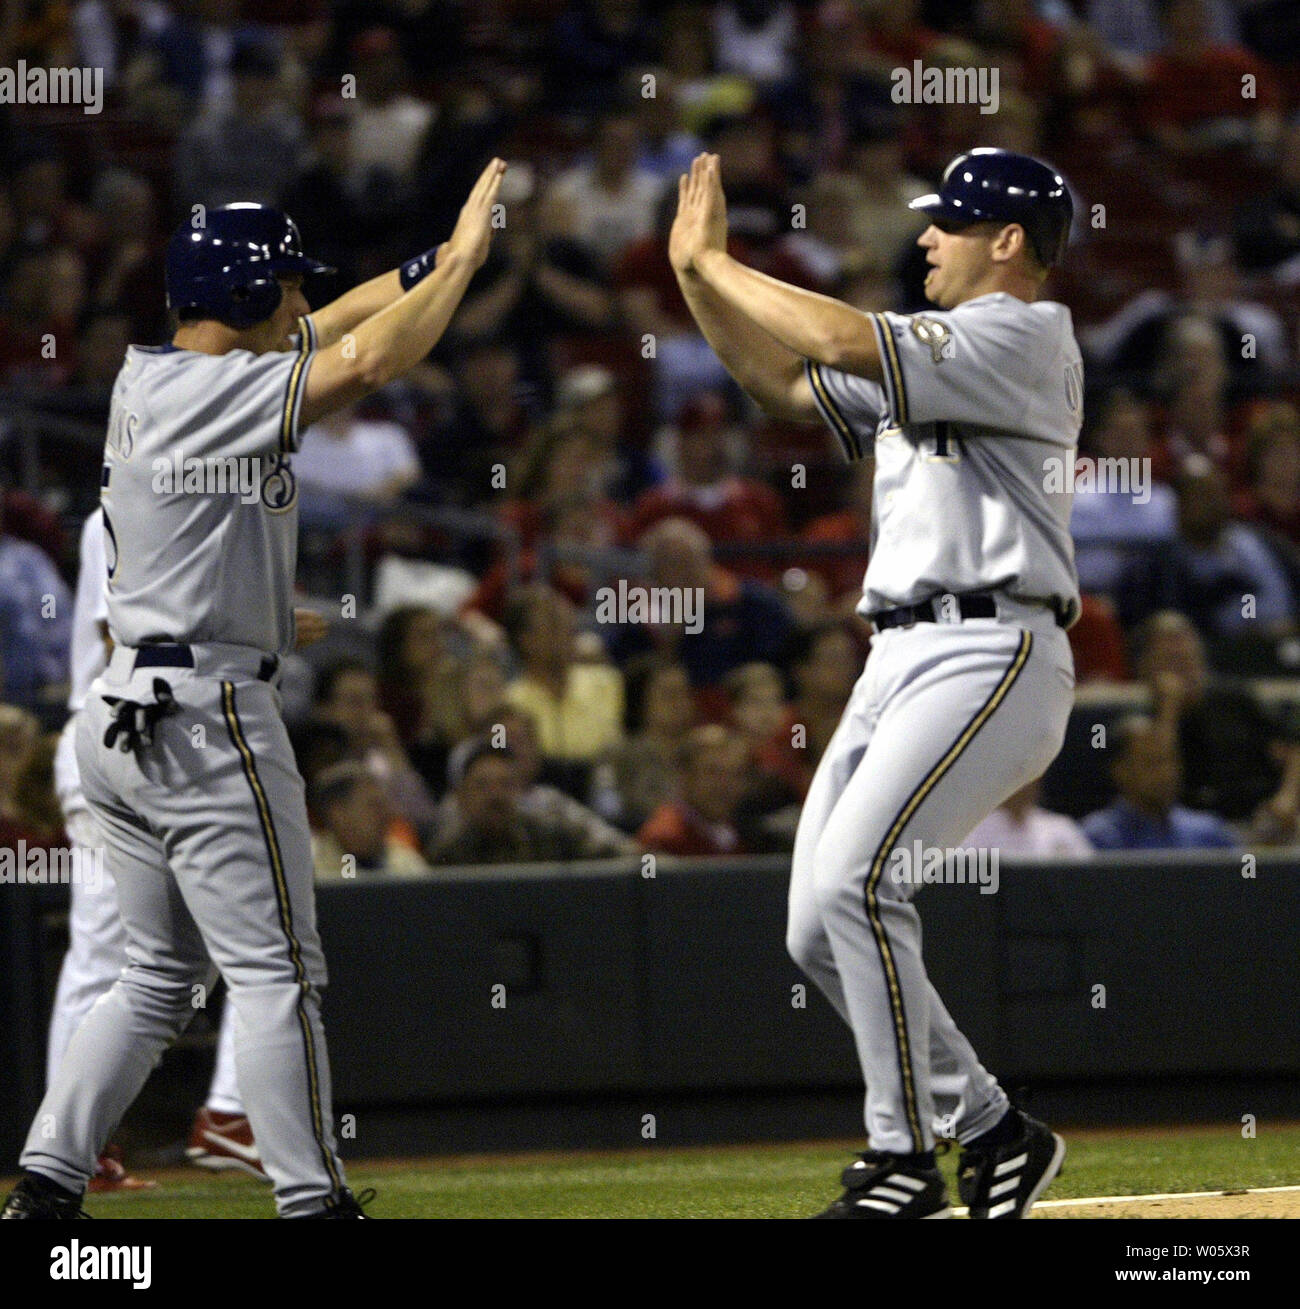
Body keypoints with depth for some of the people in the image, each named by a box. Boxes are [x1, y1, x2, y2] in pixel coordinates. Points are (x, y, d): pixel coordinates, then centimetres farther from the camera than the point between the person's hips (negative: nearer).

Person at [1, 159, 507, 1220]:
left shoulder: (145, 378, 12)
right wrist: (463, 262, -13)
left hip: (120, 722, 9)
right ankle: (313, 1202, -6)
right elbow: (364, 362, -25)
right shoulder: (222, 392, -14)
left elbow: (304, 337, 22)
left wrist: (435, 262, 16)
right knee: (277, 971, -5)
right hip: (209, 714, -9)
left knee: (163, 973, 15)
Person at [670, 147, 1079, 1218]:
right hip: (900, 660, 10)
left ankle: (904, 1161, -18)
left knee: (855, 875, -23)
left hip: (994, 656, -10)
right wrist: (699, 275, 14)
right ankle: (994, 1132, 15)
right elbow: (791, 389, 24)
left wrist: (716, 262, -8)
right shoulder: (929, 356, 23)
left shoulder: (1029, 335, -6)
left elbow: (847, 342, -17)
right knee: (818, 927, 4)